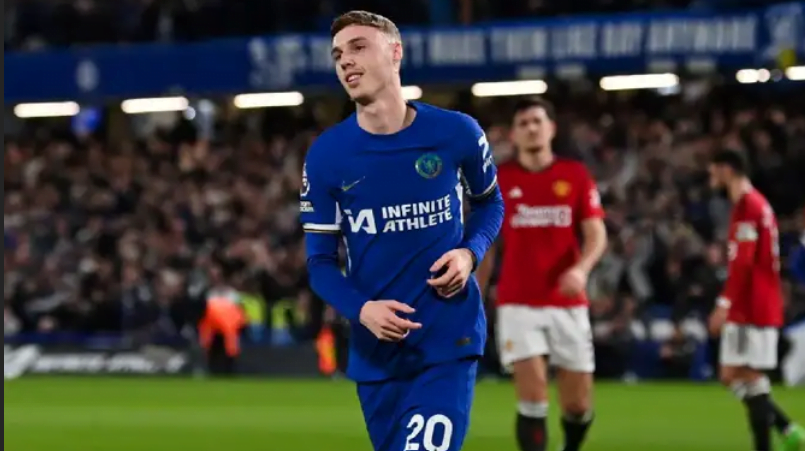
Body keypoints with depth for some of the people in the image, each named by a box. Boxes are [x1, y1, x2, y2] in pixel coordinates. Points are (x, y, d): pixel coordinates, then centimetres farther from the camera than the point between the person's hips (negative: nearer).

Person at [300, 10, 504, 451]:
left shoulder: (456, 133, -3)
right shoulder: (325, 155, -2)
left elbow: (489, 202, 16)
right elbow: (320, 261, 2)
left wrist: (470, 252, -6)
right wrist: (361, 310, -19)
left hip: (449, 341, -2)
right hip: (375, 348, 2)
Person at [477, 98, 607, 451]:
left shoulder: (576, 176, 4)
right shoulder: (499, 180, 4)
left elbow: (596, 235, -1)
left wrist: (580, 269, -22)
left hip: (568, 303, 1)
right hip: (518, 303, -1)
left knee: (578, 405, 4)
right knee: (533, 398, -15)